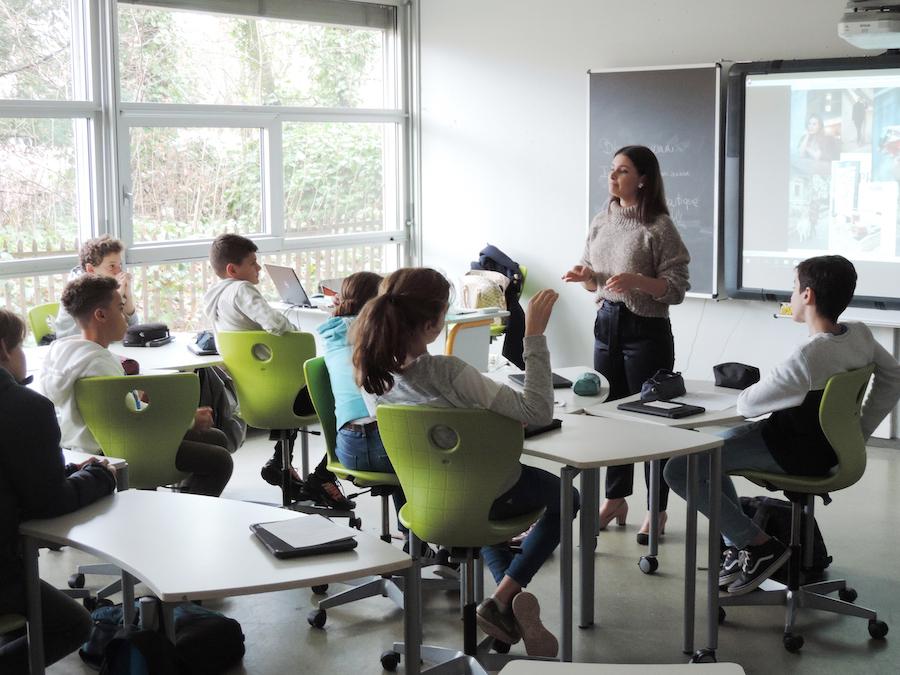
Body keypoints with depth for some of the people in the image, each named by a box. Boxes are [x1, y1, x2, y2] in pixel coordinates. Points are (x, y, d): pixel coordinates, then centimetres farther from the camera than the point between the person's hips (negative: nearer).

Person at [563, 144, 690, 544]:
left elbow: (676, 289, -12)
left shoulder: (659, 227, -11)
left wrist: (637, 280, -26)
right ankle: (616, 499, 26)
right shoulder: (601, 222, 9)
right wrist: (585, 277, -5)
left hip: (646, 331, -6)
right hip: (607, 323, 6)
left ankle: (657, 510, 13)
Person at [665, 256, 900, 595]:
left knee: (680, 469, -9)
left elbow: (746, 405, -22)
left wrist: (753, 389, 2)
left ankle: (761, 545, -2)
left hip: (796, 455, -9)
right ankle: (739, 547, 24)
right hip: (830, 449, 9)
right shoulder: (861, 336, -8)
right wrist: (859, 432, 11)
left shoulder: (807, 357, -31)